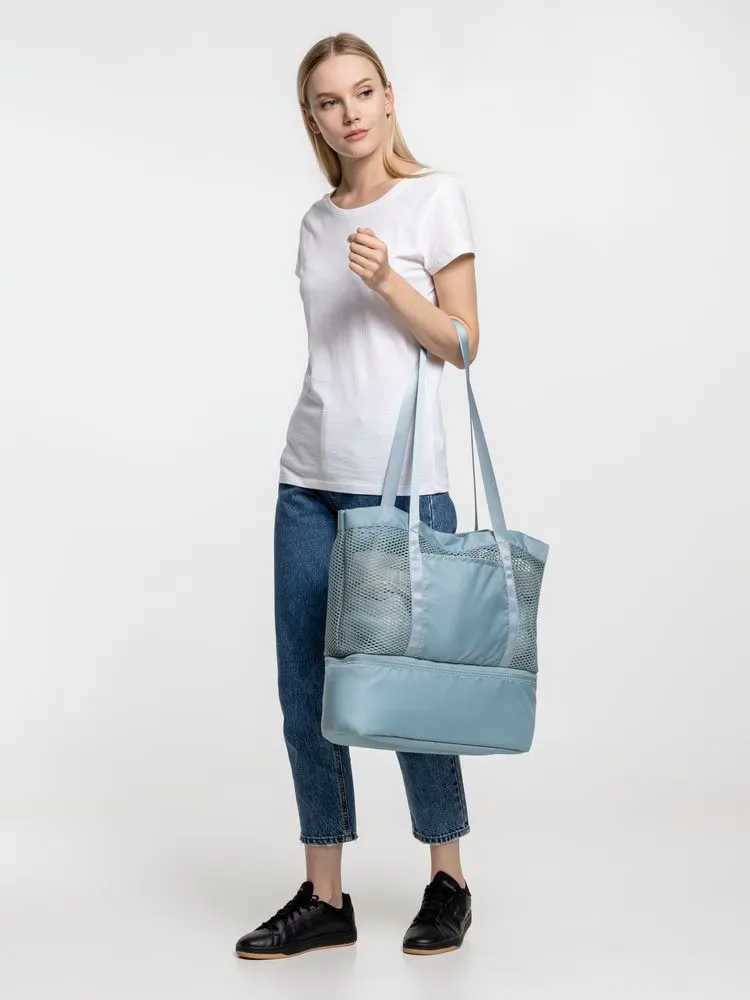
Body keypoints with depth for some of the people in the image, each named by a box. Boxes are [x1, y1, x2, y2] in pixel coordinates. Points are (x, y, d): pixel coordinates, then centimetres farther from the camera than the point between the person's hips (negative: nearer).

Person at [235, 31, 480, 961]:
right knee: (306, 689, 4)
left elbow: (461, 343, -4)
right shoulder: (317, 221, 13)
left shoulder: (434, 197, -1)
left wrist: (387, 279, -17)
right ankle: (324, 898, 14)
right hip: (309, 478, 6)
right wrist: (316, 442, 16)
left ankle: (447, 881, 19)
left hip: (401, 481, -5)